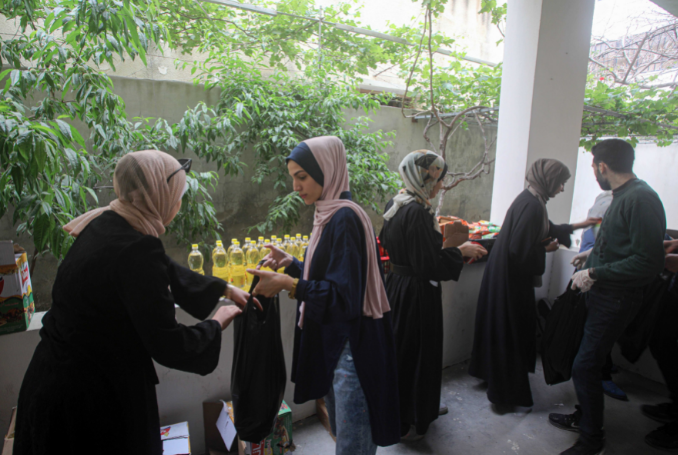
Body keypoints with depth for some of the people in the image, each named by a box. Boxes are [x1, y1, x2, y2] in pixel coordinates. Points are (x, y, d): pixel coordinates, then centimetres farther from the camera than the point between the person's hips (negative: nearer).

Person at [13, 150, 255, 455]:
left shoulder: (105, 225, -1)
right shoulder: (137, 251, -29)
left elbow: (168, 273, 12)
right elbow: (168, 346, -25)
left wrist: (225, 289, 16)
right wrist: (217, 323, -8)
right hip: (91, 397, -9)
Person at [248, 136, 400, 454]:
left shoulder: (345, 219, -21)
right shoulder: (328, 215, 7)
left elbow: (344, 295, -23)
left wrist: (288, 284, -26)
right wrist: (290, 263, 3)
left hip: (352, 346, -9)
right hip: (333, 341, 9)